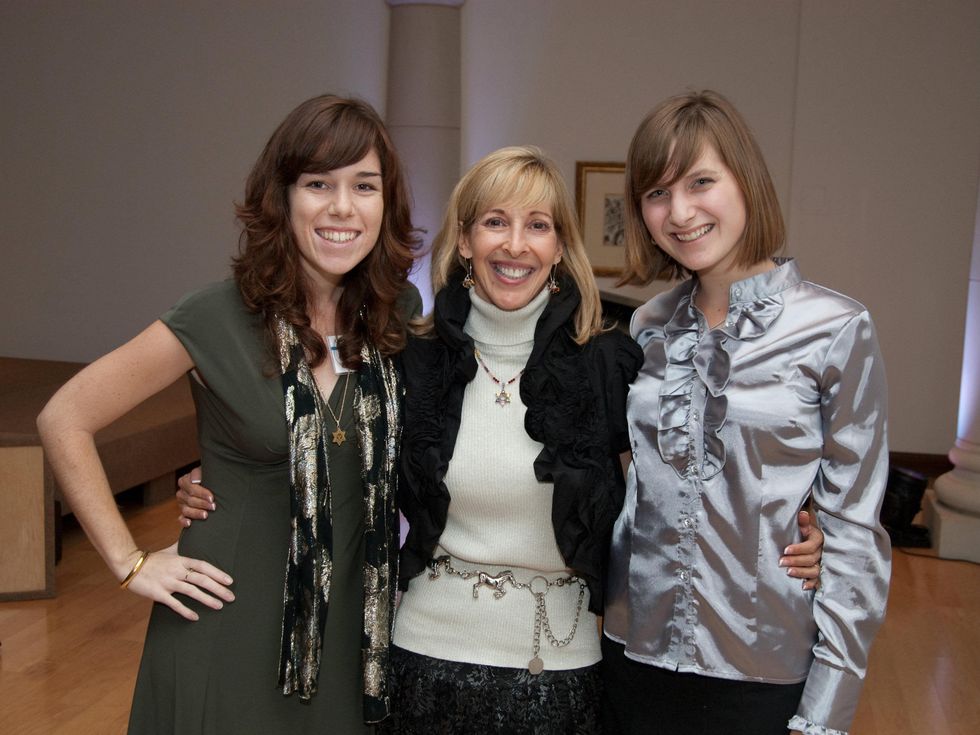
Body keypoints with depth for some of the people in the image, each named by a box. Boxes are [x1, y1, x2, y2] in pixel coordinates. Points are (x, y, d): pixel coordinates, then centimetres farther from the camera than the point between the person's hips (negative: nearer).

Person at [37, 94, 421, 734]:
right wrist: (129, 562, -9)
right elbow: (65, 420, -8)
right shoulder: (220, 320, -15)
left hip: (352, 625, 4)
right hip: (231, 626, -3)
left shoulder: (399, 310, -2)